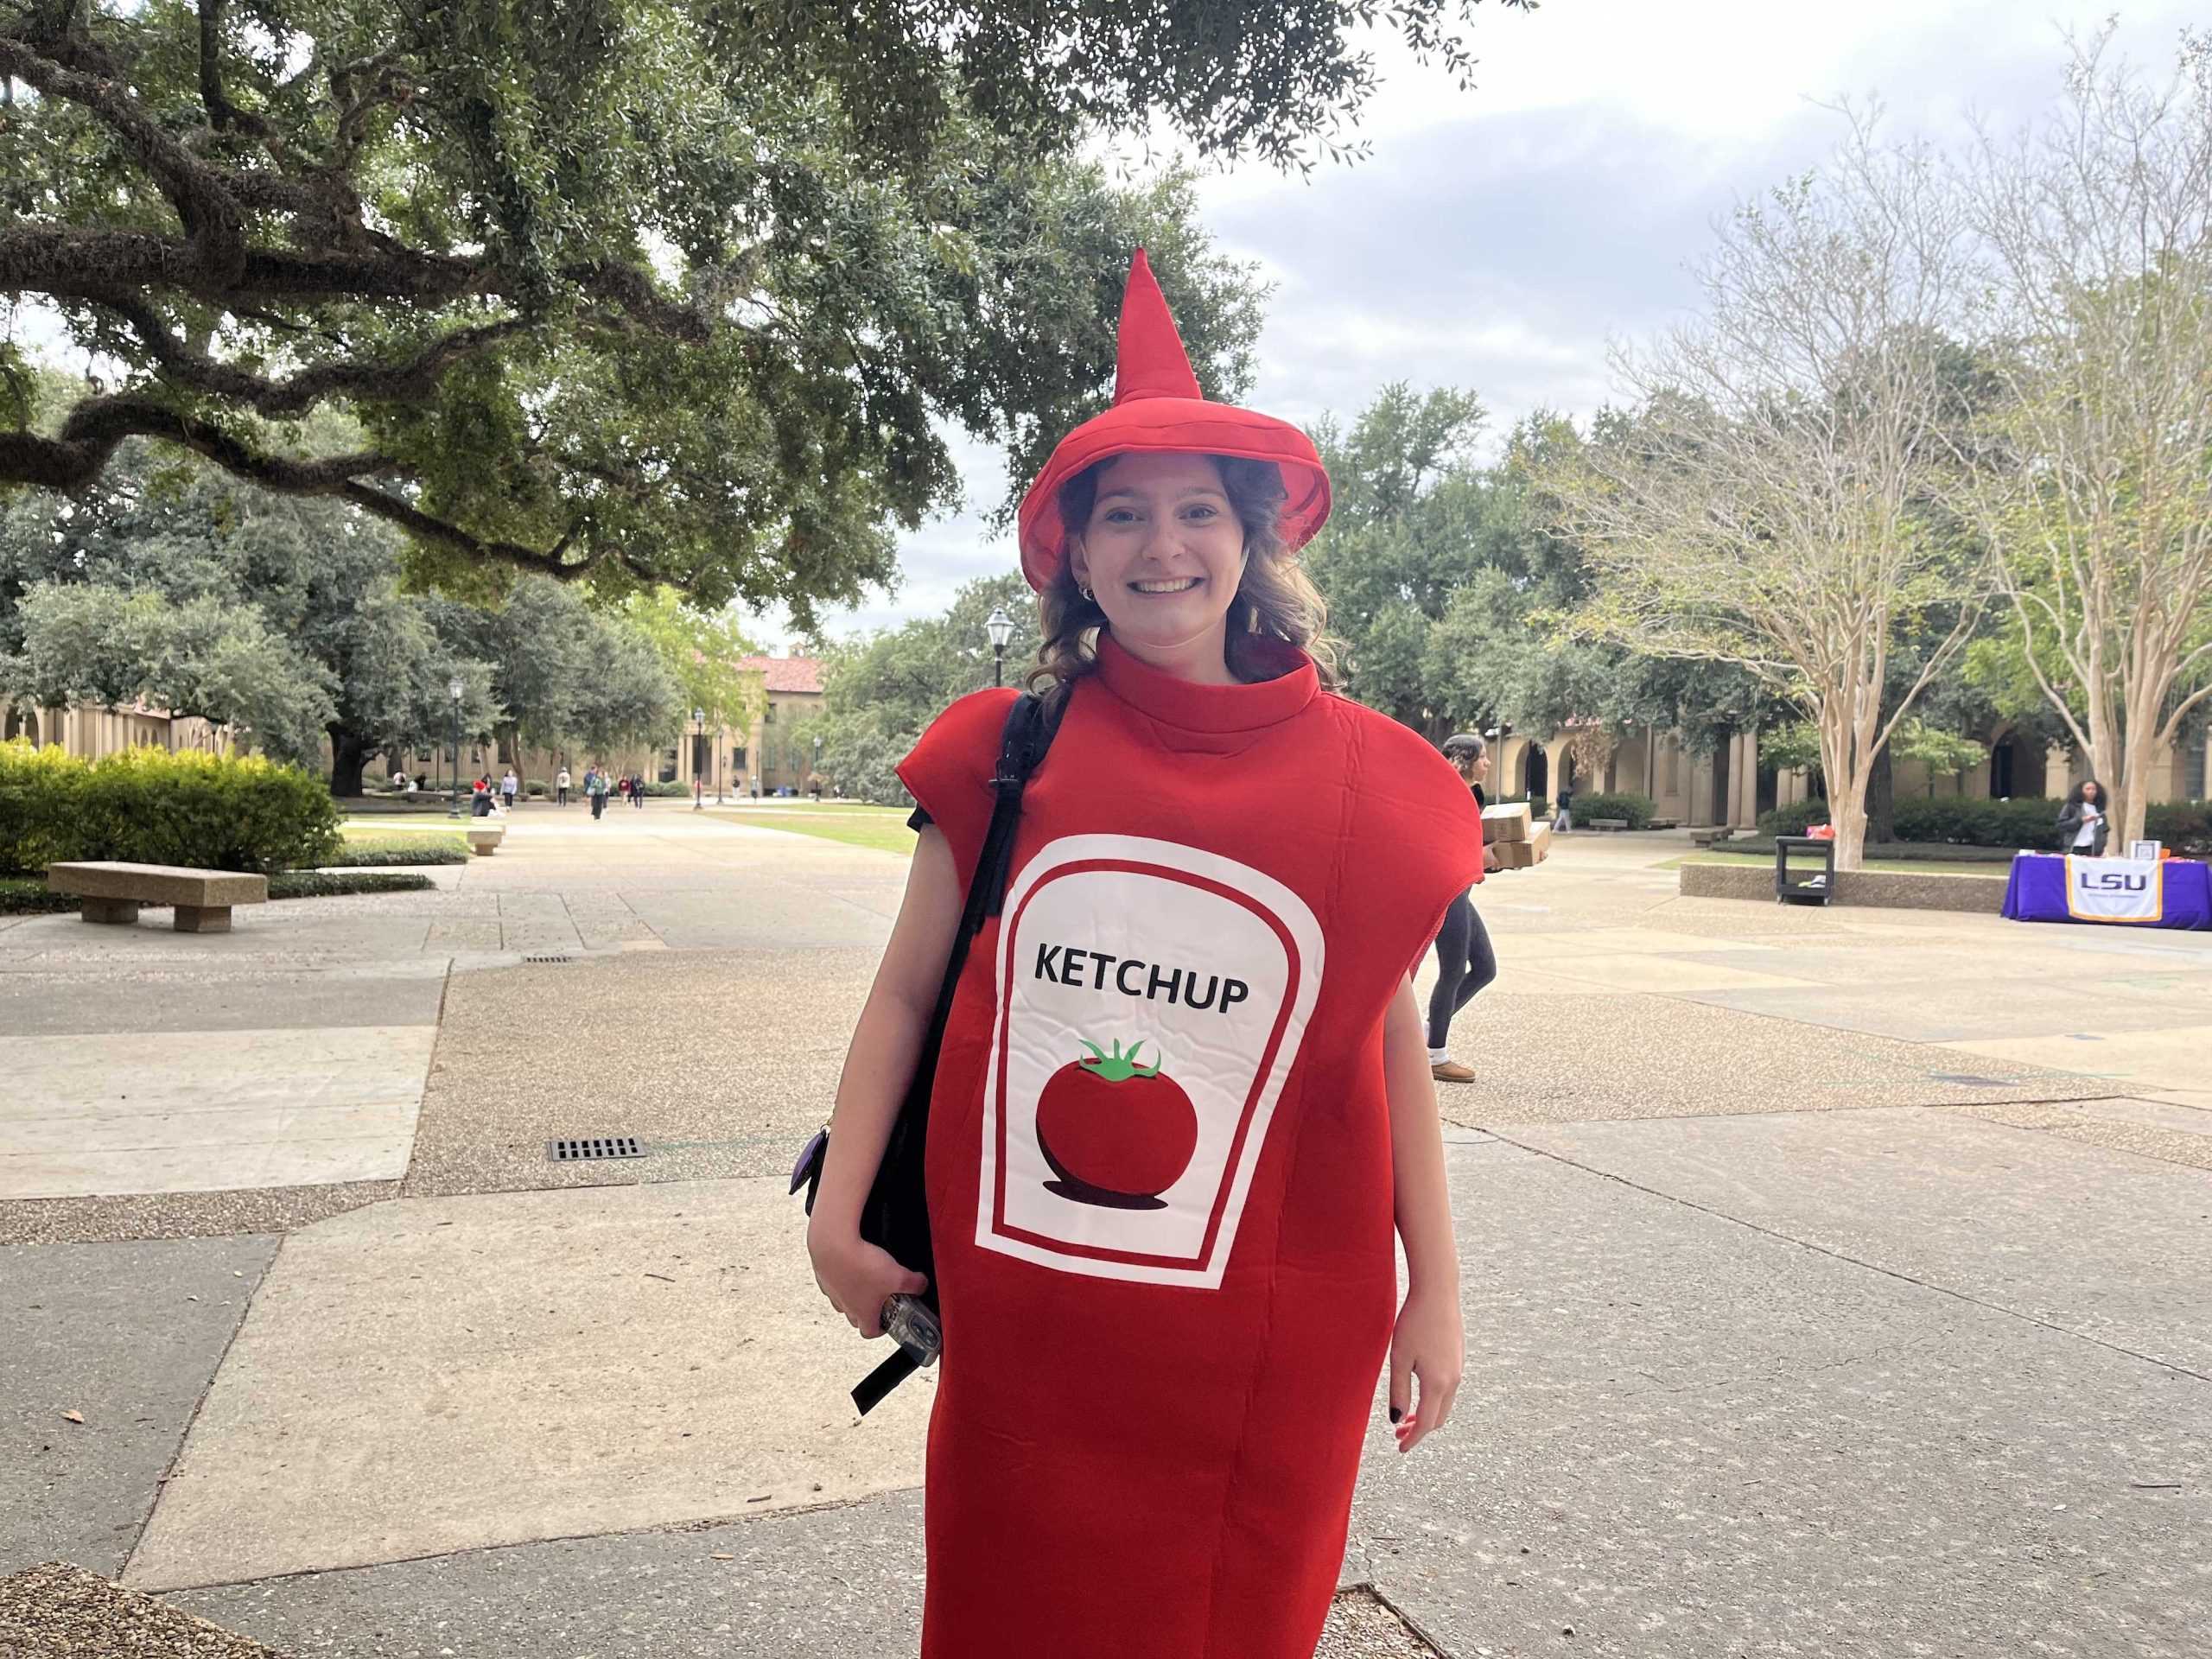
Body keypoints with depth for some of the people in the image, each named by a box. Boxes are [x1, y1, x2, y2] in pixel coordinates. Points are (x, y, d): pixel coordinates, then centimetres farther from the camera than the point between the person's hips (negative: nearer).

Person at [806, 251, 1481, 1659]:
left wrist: (1436, 1289, 4)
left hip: (1263, 1334, 0)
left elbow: (1392, 1043, 3)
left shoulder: (1359, 778, -5)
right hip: (1019, 1317, 1)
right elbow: (908, 990, 5)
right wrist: (838, 1217, 2)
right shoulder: (1007, 753, -4)